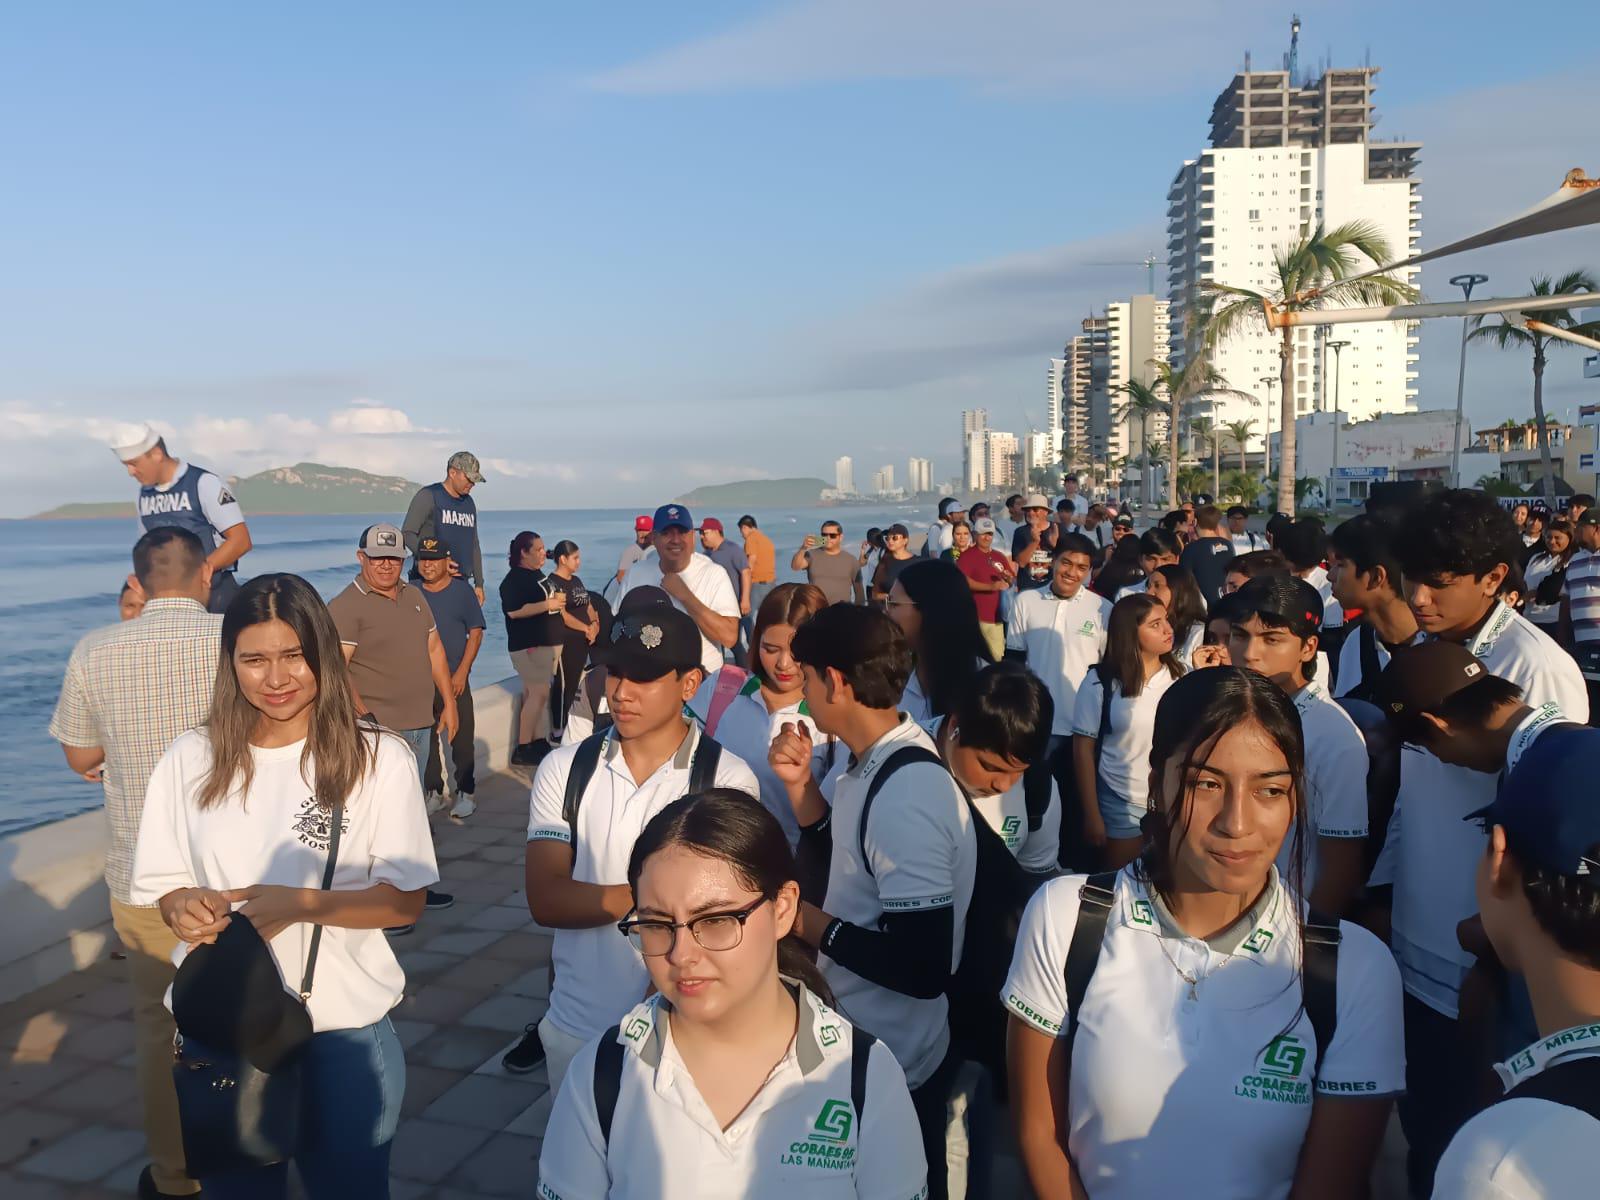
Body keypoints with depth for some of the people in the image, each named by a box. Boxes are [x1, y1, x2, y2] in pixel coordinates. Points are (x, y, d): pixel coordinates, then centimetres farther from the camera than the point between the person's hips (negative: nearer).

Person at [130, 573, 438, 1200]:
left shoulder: (379, 758, -11)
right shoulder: (191, 760, -2)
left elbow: (406, 900, -9)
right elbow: (162, 888, 5)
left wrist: (302, 904, -23)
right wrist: (184, 908, -18)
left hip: (345, 1026, -2)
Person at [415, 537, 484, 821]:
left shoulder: (462, 590, 0)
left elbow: (475, 633, -2)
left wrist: (461, 673, -9)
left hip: (455, 680, -3)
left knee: (462, 740, -1)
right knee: (425, 741, 8)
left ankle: (466, 794, 8)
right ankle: (433, 793, 20)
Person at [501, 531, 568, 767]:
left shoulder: (539, 575, 16)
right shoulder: (514, 579, -12)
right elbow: (514, 611, -24)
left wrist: (559, 601, 10)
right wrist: (548, 604, -20)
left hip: (549, 643, 9)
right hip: (529, 645, -9)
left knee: (536, 694, 12)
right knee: (539, 693, -13)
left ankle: (539, 743, 17)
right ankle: (522, 750, -8)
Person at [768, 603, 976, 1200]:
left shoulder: (907, 797, -30)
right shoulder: (874, 764, 0)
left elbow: (923, 967, -32)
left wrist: (810, 923, -19)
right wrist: (801, 784, 1)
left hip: (891, 1070, -9)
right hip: (859, 1044, 9)